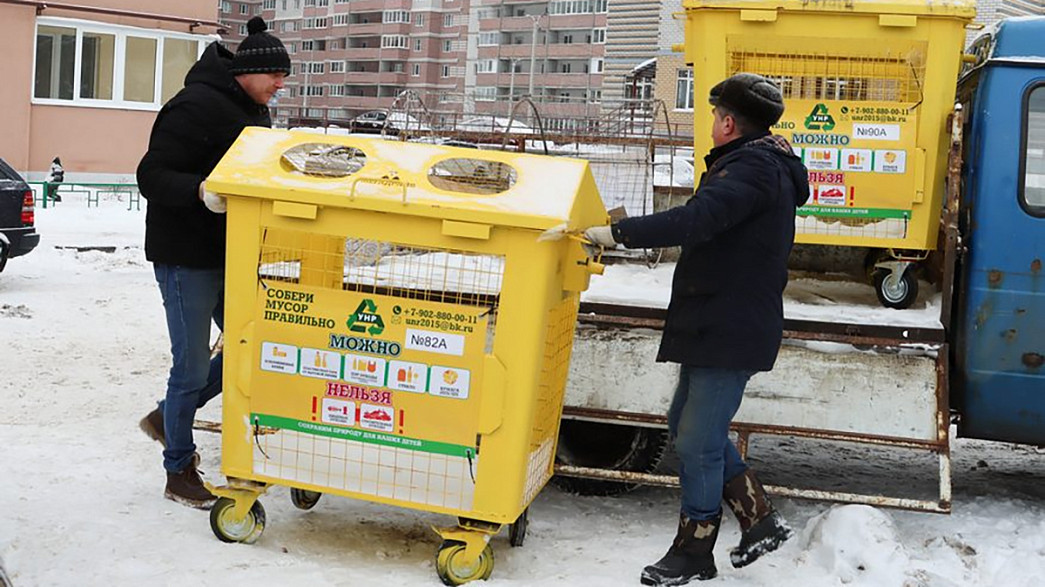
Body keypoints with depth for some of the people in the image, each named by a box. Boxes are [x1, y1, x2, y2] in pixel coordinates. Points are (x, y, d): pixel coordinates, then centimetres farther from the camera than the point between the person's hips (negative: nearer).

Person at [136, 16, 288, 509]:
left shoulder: (253, 112, 11)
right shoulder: (196, 107, -18)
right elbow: (151, 176, -22)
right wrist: (200, 192, -38)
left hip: (228, 253, 9)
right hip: (186, 256, -9)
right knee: (193, 365, -1)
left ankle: (167, 416, 30)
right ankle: (179, 472, 17)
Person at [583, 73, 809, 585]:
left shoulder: (753, 168, -17)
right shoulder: (764, 164, 18)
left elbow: (695, 221, -31)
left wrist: (618, 233, -28)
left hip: (731, 331, -11)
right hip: (714, 326, 11)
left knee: (698, 441, -3)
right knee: (686, 425, 18)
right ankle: (760, 520, 24)